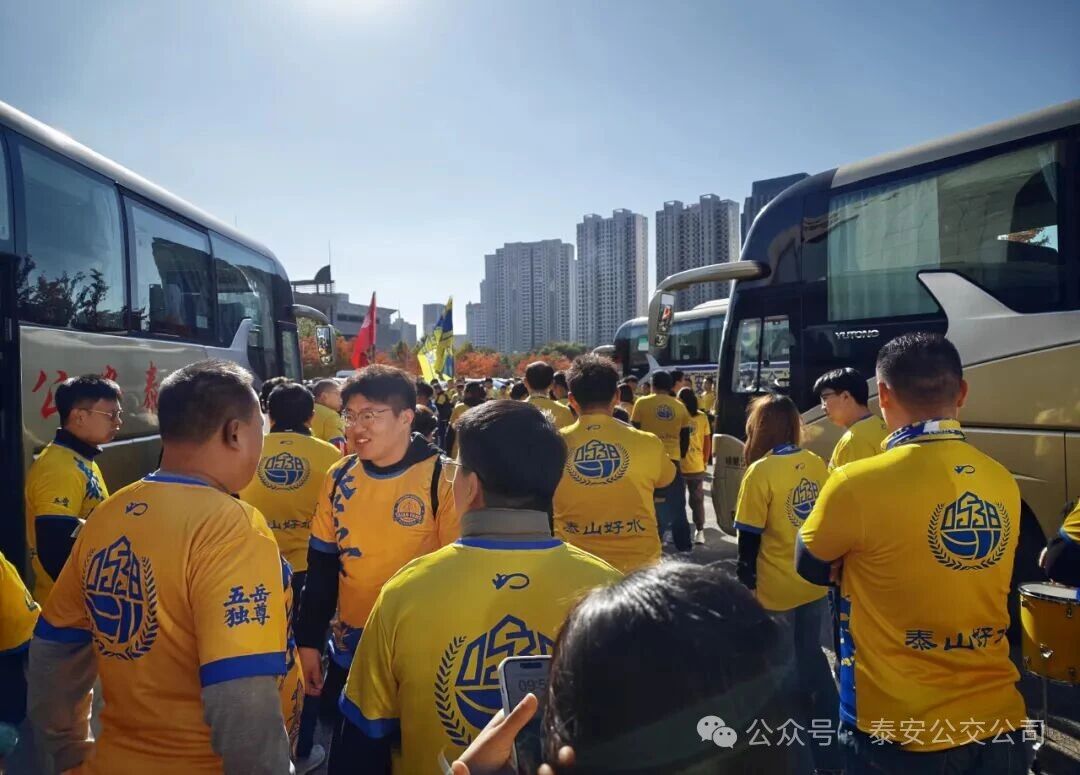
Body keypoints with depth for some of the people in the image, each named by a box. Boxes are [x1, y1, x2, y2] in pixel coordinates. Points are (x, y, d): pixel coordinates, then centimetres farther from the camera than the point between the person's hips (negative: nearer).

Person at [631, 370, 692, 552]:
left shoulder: (642, 403, -1)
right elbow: (685, 438, 10)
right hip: (673, 460, 2)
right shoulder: (680, 406, 6)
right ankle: (683, 544, 19)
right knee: (676, 505, 13)